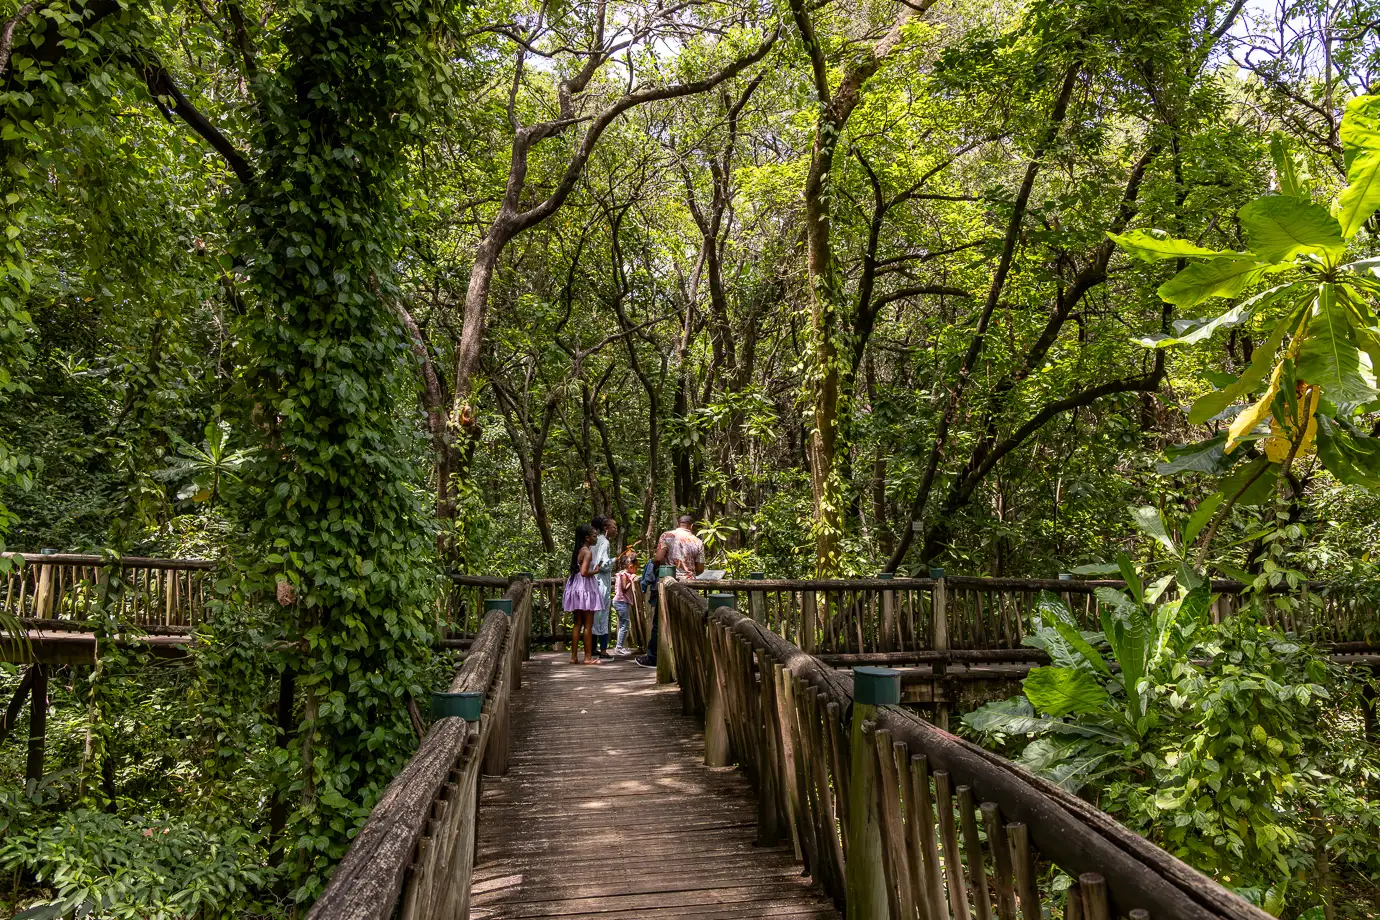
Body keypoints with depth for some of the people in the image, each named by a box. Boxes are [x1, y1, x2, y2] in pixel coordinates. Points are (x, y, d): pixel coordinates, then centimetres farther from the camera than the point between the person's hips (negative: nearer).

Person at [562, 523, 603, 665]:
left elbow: (574, 570, 13)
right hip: (585, 589, -8)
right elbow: (584, 572, -24)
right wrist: (596, 571, -9)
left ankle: (574, 656, 14)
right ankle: (588, 657, 3)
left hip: (575, 588, 8)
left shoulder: (576, 552, 11)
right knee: (588, 625, -1)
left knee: (577, 625, 12)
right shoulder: (588, 552, -14)